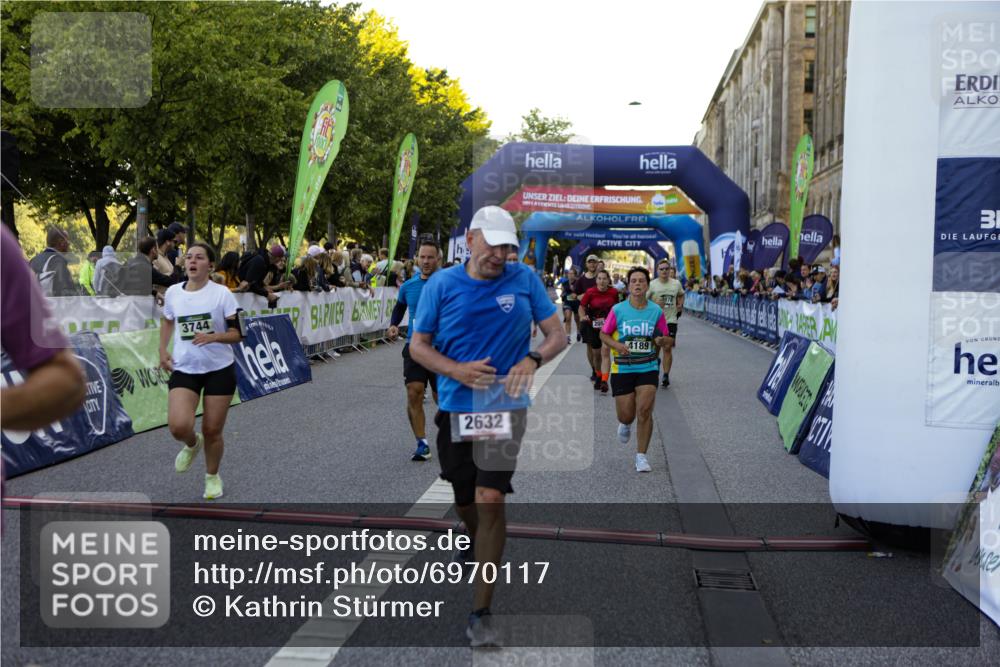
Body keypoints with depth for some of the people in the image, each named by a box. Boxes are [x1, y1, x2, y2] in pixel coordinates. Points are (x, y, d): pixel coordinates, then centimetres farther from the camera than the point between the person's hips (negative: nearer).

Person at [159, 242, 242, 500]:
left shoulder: (222, 293, -9)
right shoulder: (173, 292, 1)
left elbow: (236, 333, -10)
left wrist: (213, 337, -28)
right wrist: (163, 351, 10)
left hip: (219, 369, -2)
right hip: (184, 369, 2)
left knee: (212, 430, 4)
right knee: (179, 426, -18)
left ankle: (212, 476, 32)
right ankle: (192, 443, 20)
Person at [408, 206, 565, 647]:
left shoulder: (524, 279, 1)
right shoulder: (441, 284, 0)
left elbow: (557, 335, 2)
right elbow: (417, 346, 3)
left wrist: (533, 359, -19)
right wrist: (457, 370, -15)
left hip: (505, 407, -2)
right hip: (455, 409, 2)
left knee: (490, 501, -16)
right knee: (465, 504, 14)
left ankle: (481, 611, -8)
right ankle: (479, 546, 50)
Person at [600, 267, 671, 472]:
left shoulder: (656, 311, 0)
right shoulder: (618, 310, -3)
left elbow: (666, 340, 8)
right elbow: (604, 334, 6)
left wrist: (662, 341, -16)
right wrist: (616, 345, -14)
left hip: (648, 368, 0)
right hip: (622, 369, 0)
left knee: (645, 411, -11)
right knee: (626, 415, 3)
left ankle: (641, 456, 3)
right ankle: (625, 425, 42)